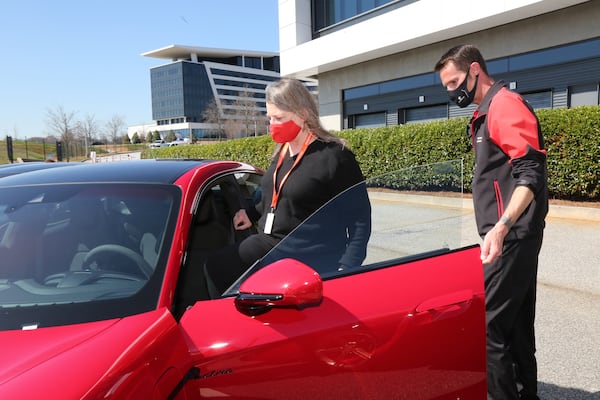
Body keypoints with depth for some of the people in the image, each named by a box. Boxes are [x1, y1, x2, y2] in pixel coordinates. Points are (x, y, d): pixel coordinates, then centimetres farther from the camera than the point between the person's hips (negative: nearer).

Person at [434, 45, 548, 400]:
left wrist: (500, 228, -32)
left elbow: (531, 175, -21)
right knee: (516, 323, 16)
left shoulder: (506, 105, -11)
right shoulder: (487, 112, 18)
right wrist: (501, 229, 16)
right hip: (513, 238, 10)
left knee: (487, 324, -7)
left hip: (511, 238, -10)